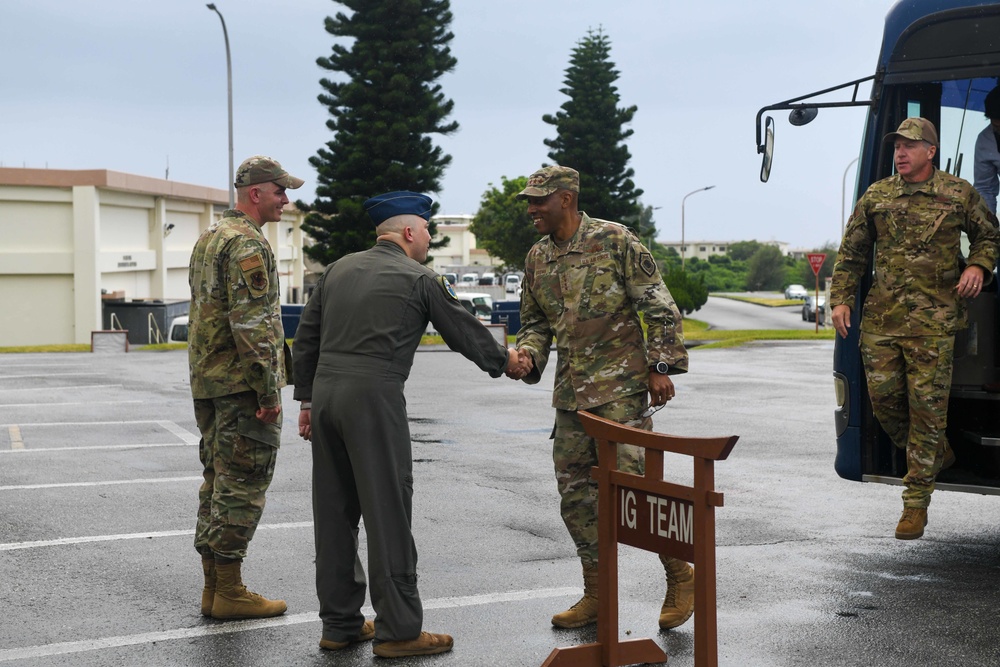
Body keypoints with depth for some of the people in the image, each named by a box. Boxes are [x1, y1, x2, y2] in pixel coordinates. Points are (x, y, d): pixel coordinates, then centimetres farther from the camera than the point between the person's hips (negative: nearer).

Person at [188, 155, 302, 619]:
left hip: (207, 382, 10)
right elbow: (252, 323, -22)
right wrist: (269, 390, -20)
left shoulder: (208, 238, 18)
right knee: (242, 485, -5)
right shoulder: (247, 243, -14)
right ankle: (230, 593, -1)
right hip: (243, 384, -10)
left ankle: (213, 588, 17)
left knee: (217, 481, 13)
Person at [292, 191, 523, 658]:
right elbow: (464, 331, 8)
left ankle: (339, 624, 18)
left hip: (326, 392, 7)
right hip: (374, 397, -7)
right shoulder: (419, 280, -1)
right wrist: (502, 360, 25)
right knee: (387, 512, -2)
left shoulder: (337, 270, 16)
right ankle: (398, 629, 2)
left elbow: (305, 339, 17)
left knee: (334, 511, 11)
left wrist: (307, 400, 22)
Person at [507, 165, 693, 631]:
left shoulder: (614, 241, -8)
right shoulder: (538, 257, 11)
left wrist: (660, 366, -11)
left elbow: (659, 307, -7)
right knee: (576, 495, 7)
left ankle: (680, 577, 8)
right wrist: (527, 355, -1)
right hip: (570, 392, 7)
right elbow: (535, 321, 20)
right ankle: (596, 595, 19)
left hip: (621, 387, -7)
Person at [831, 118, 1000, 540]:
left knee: (926, 407, -4)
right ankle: (935, 455, 30)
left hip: (934, 322, -3)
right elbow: (851, 253, 14)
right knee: (882, 396, 2)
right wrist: (841, 299, 5)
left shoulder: (958, 194, 4)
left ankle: (916, 502, 5)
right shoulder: (875, 197, 9)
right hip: (881, 319, 3)